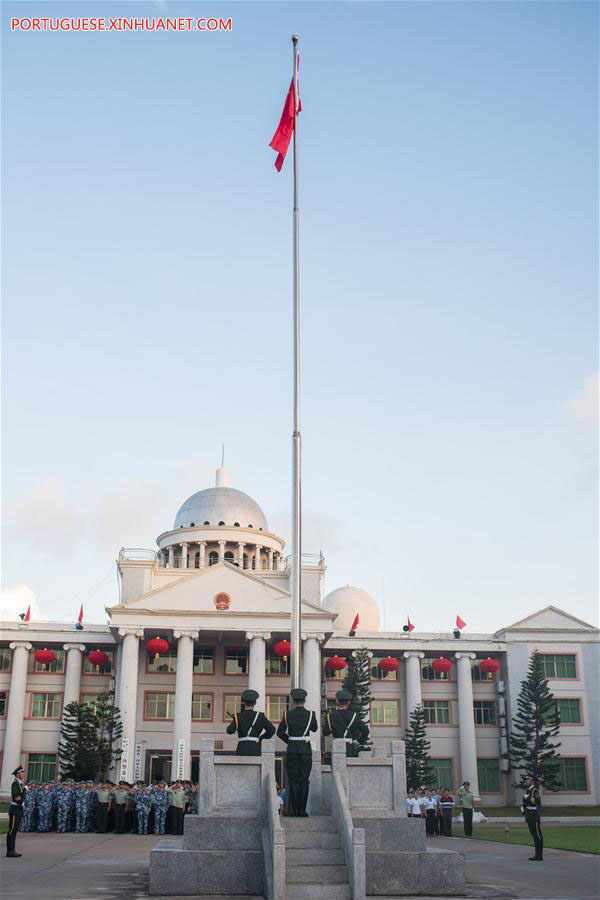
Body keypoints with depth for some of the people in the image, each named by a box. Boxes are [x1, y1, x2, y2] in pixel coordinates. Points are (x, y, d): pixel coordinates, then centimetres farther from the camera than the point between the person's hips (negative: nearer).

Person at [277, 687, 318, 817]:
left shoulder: (288, 715, -1)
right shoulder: (310, 714, -2)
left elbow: (280, 732, 4)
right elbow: (315, 729, 15)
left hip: (291, 749, 0)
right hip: (306, 749, 0)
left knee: (293, 780, 5)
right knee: (304, 780, 5)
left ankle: (293, 810, 2)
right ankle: (302, 810, 1)